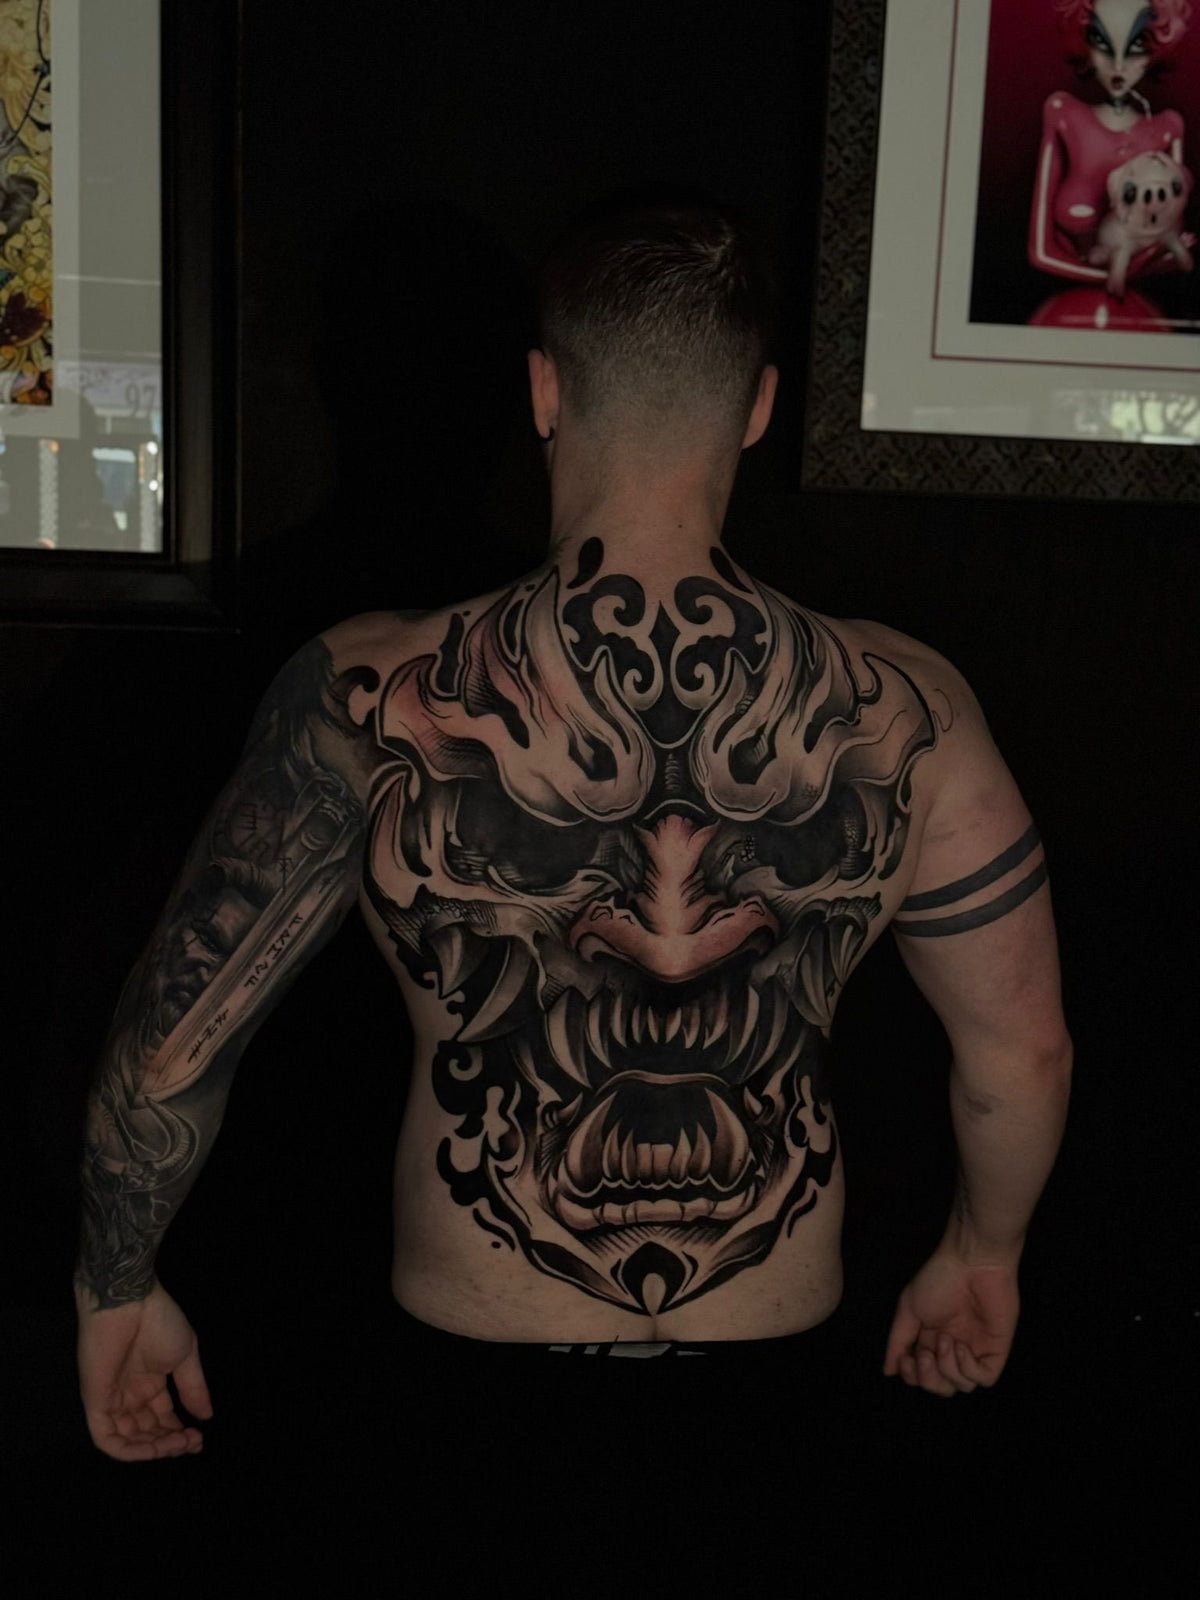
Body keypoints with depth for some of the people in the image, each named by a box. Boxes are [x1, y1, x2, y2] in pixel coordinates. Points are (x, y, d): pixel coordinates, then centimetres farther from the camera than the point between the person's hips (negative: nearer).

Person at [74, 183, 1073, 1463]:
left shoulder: (374, 705, -19)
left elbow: (170, 1046, -11)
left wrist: (114, 1290, 7)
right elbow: (1023, 1052, -4)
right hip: (775, 1388, 1)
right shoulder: (899, 716, -14)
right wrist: (982, 1254, 16)